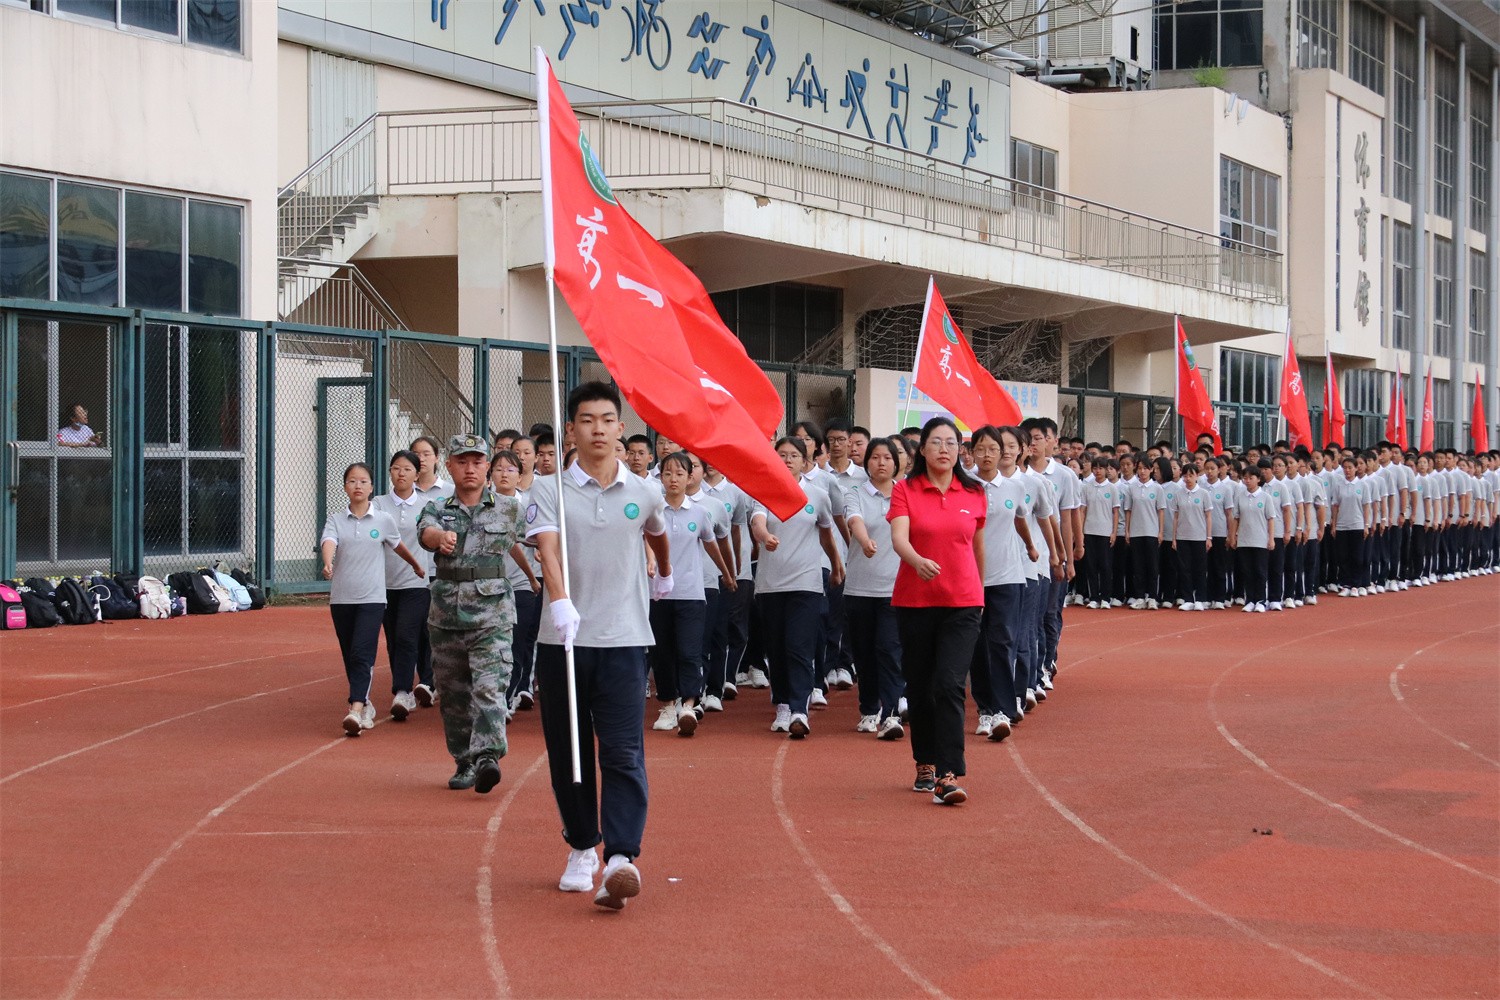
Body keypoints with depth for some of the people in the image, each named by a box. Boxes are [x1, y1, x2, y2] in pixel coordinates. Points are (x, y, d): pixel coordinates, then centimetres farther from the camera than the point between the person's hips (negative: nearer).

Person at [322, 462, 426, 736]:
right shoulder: (335, 520, 4)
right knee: (350, 658, 9)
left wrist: (416, 565, 39)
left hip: (372, 598, -2)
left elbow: (398, 546, 23)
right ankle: (365, 705, 26)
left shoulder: (383, 520, 4)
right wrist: (327, 563, -37)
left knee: (362, 654, -16)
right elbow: (328, 542, -16)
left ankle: (356, 710, -25)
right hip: (341, 598, 2)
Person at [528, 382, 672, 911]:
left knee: (623, 752, -10)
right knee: (567, 750, 8)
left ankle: (621, 859, -17)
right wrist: (560, 602, -35)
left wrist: (664, 577, 45)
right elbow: (547, 549, -18)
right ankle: (581, 849, 24)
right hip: (562, 638, 0)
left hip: (623, 639, 0)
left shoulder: (644, 494, 6)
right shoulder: (550, 491, -1)